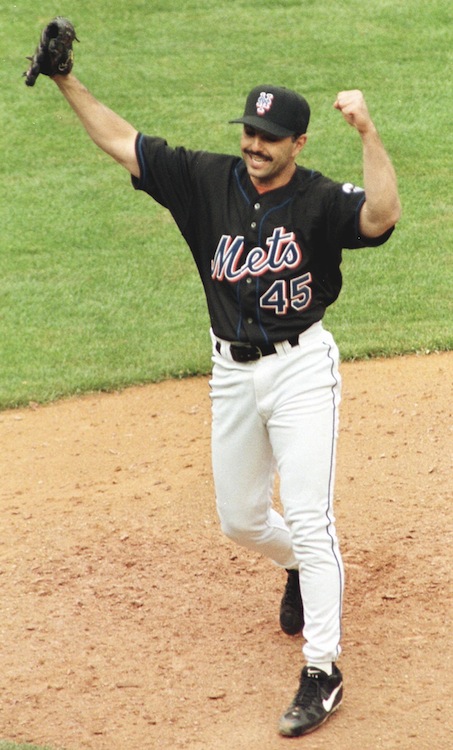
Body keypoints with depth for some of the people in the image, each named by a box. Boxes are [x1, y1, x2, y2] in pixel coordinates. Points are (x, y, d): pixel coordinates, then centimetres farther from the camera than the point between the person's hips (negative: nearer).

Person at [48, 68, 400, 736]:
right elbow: (121, 141, 2)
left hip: (301, 368, -5)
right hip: (233, 373, 5)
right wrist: (67, 83, -4)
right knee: (240, 519, 15)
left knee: (308, 518, -12)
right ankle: (300, 571, 49)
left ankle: (322, 672, -6)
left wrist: (367, 132, -40)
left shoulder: (321, 201, -13)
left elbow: (382, 214, -34)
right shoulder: (208, 180, -1)